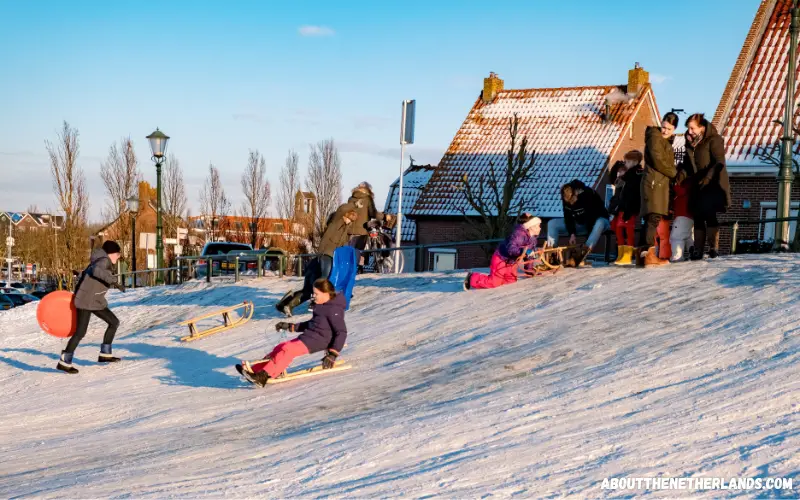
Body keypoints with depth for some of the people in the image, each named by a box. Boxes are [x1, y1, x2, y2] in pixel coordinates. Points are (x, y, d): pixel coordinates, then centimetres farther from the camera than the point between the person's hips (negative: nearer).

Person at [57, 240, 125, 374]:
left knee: (114, 322, 13)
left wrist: (77, 294, 25)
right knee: (80, 332, -12)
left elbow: (85, 273, 22)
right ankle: (64, 362, -2)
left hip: (97, 302, 11)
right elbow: (96, 270, -38)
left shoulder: (100, 261, 13)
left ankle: (105, 354, 20)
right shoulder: (104, 260, -15)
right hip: (86, 301, -11)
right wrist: (114, 281, -39)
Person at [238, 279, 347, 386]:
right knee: (280, 347, -4)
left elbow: (342, 332, -18)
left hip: (318, 341, -10)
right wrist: (290, 327, 26)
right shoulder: (322, 305, 15)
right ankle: (255, 370, -13)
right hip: (308, 336, 10)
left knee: (287, 349, -24)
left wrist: (333, 354, -22)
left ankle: (263, 376, -31)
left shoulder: (334, 310, -15)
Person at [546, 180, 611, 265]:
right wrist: (572, 233, -20)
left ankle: (584, 251, -54)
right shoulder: (566, 198, -15)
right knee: (552, 224, -8)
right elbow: (568, 217, -6)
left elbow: (593, 217, -29)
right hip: (579, 222, 5)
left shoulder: (589, 195, -31)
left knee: (600, 223, -43)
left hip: (596, 220, -5)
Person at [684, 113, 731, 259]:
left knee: (709, 214, -13)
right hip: (698, 185, 7)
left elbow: (719, 162, -17)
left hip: (712, 184, -7)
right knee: (698, 217, 4)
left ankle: (713, 247, -9)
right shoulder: (690, 142, 13)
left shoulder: (713, 140, -9)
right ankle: (698, 250, 6)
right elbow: (688, 164, 16)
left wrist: (707, 177, -25)